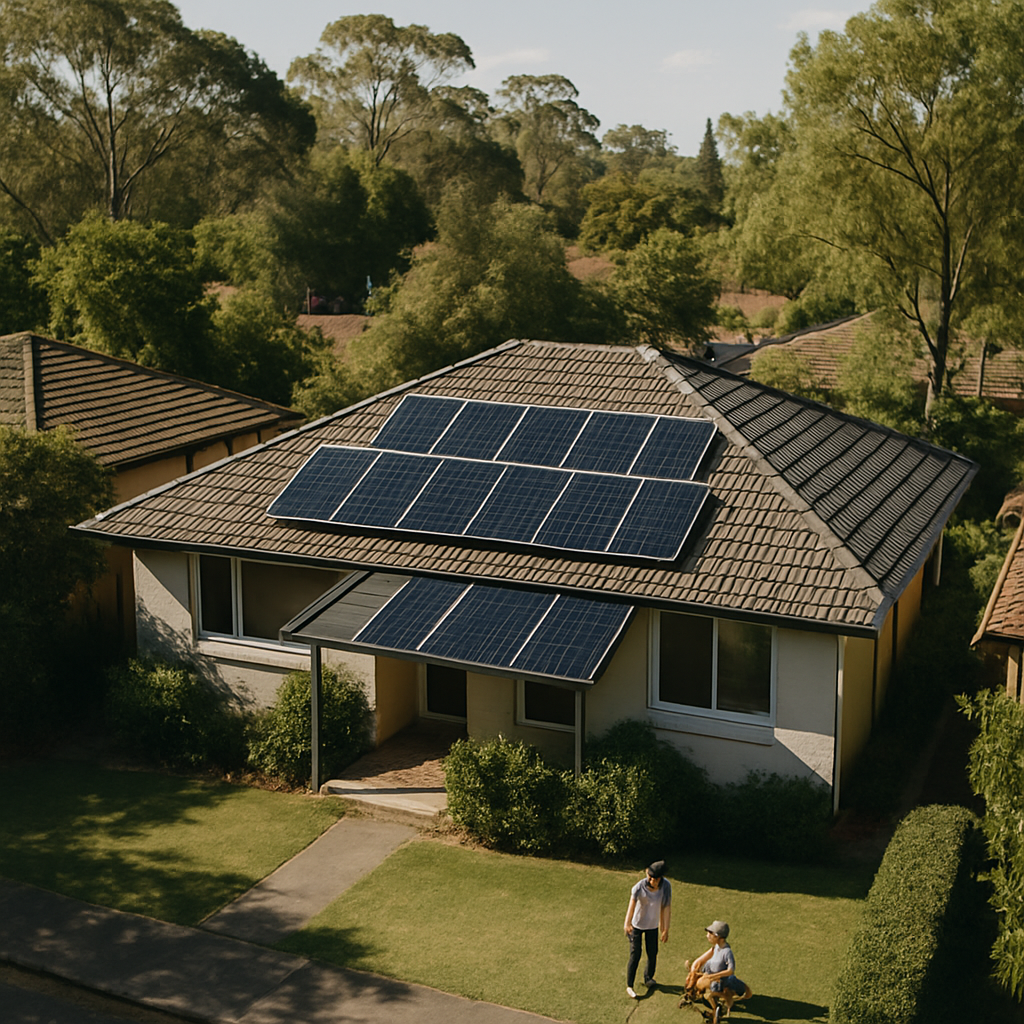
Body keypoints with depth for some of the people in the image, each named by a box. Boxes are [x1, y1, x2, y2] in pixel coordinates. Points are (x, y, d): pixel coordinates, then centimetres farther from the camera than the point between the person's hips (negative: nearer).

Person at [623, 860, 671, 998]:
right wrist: (627, 924, -52)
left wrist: (666, 929, -8)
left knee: (653, 954, 12)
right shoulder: (640, 887, -28)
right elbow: (632, 904, -39)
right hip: (637, 924, -3)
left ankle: (648, 978, 40)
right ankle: (629, 986, 11)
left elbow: (667, 908, -11)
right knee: (635, 955, -4)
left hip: (653, 925, 3)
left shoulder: (666, 886, -18)